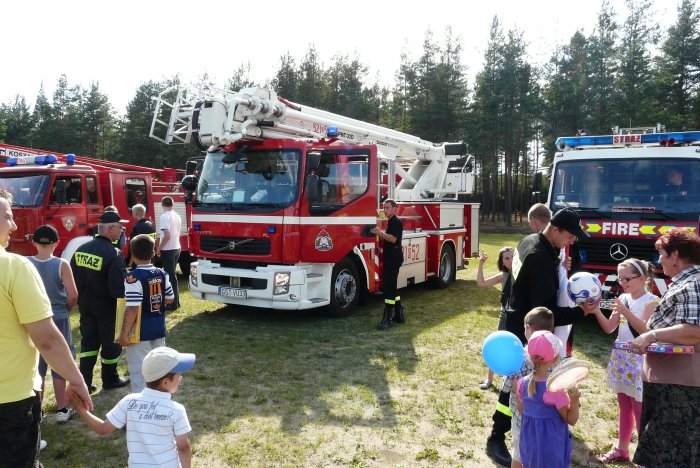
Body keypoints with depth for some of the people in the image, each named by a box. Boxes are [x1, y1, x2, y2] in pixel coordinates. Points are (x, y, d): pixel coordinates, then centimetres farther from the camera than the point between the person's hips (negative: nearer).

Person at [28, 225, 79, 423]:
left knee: (36, 366, 15)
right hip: (59, 320, -2)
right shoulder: (62, 265, -13)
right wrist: (65, 308, 5)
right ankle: (62, 409, 17)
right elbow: (73, 295, -15)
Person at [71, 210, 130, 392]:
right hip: (106, 306, -6)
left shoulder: (81, 249, 0)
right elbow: (118, 287, -25)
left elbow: (72, 278, 6)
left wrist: (81, 296, 16)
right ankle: (110, 380, 24)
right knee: (110, 343, 11)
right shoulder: (113, 254, -22)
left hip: (85, 304, 6)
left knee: (88, 341, 16)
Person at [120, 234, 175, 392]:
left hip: (140, 332, -6)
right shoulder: (162, 274, 0)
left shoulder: (133, 277, -18)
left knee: (139, 372, 2)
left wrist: (124, 333, -13)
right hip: (159, 329, 6)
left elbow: (132, 309, -21)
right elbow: (170, 299, 9)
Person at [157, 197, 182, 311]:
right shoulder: (177, 216, 9)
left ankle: (174, 303, 1)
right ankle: (175, 300, 22)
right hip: (177, 248, 8)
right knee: (172, 275, 16)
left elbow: (167, 235, -22)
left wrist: (159, 248, -12)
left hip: (168, 250, -8)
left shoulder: (164, 216, -16)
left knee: (170, 276, -3)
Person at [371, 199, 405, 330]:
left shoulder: (396, 222, -11)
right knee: (391, 286, 14)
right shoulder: (391, 222, 20)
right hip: (390, 258, 11)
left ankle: (387, 318, -10)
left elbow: (393, 239, -22)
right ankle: (399, 314, 21)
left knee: (388, 287, -11)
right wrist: (379, 231, 14)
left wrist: (380, 232, -24)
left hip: (394, 258, -11)